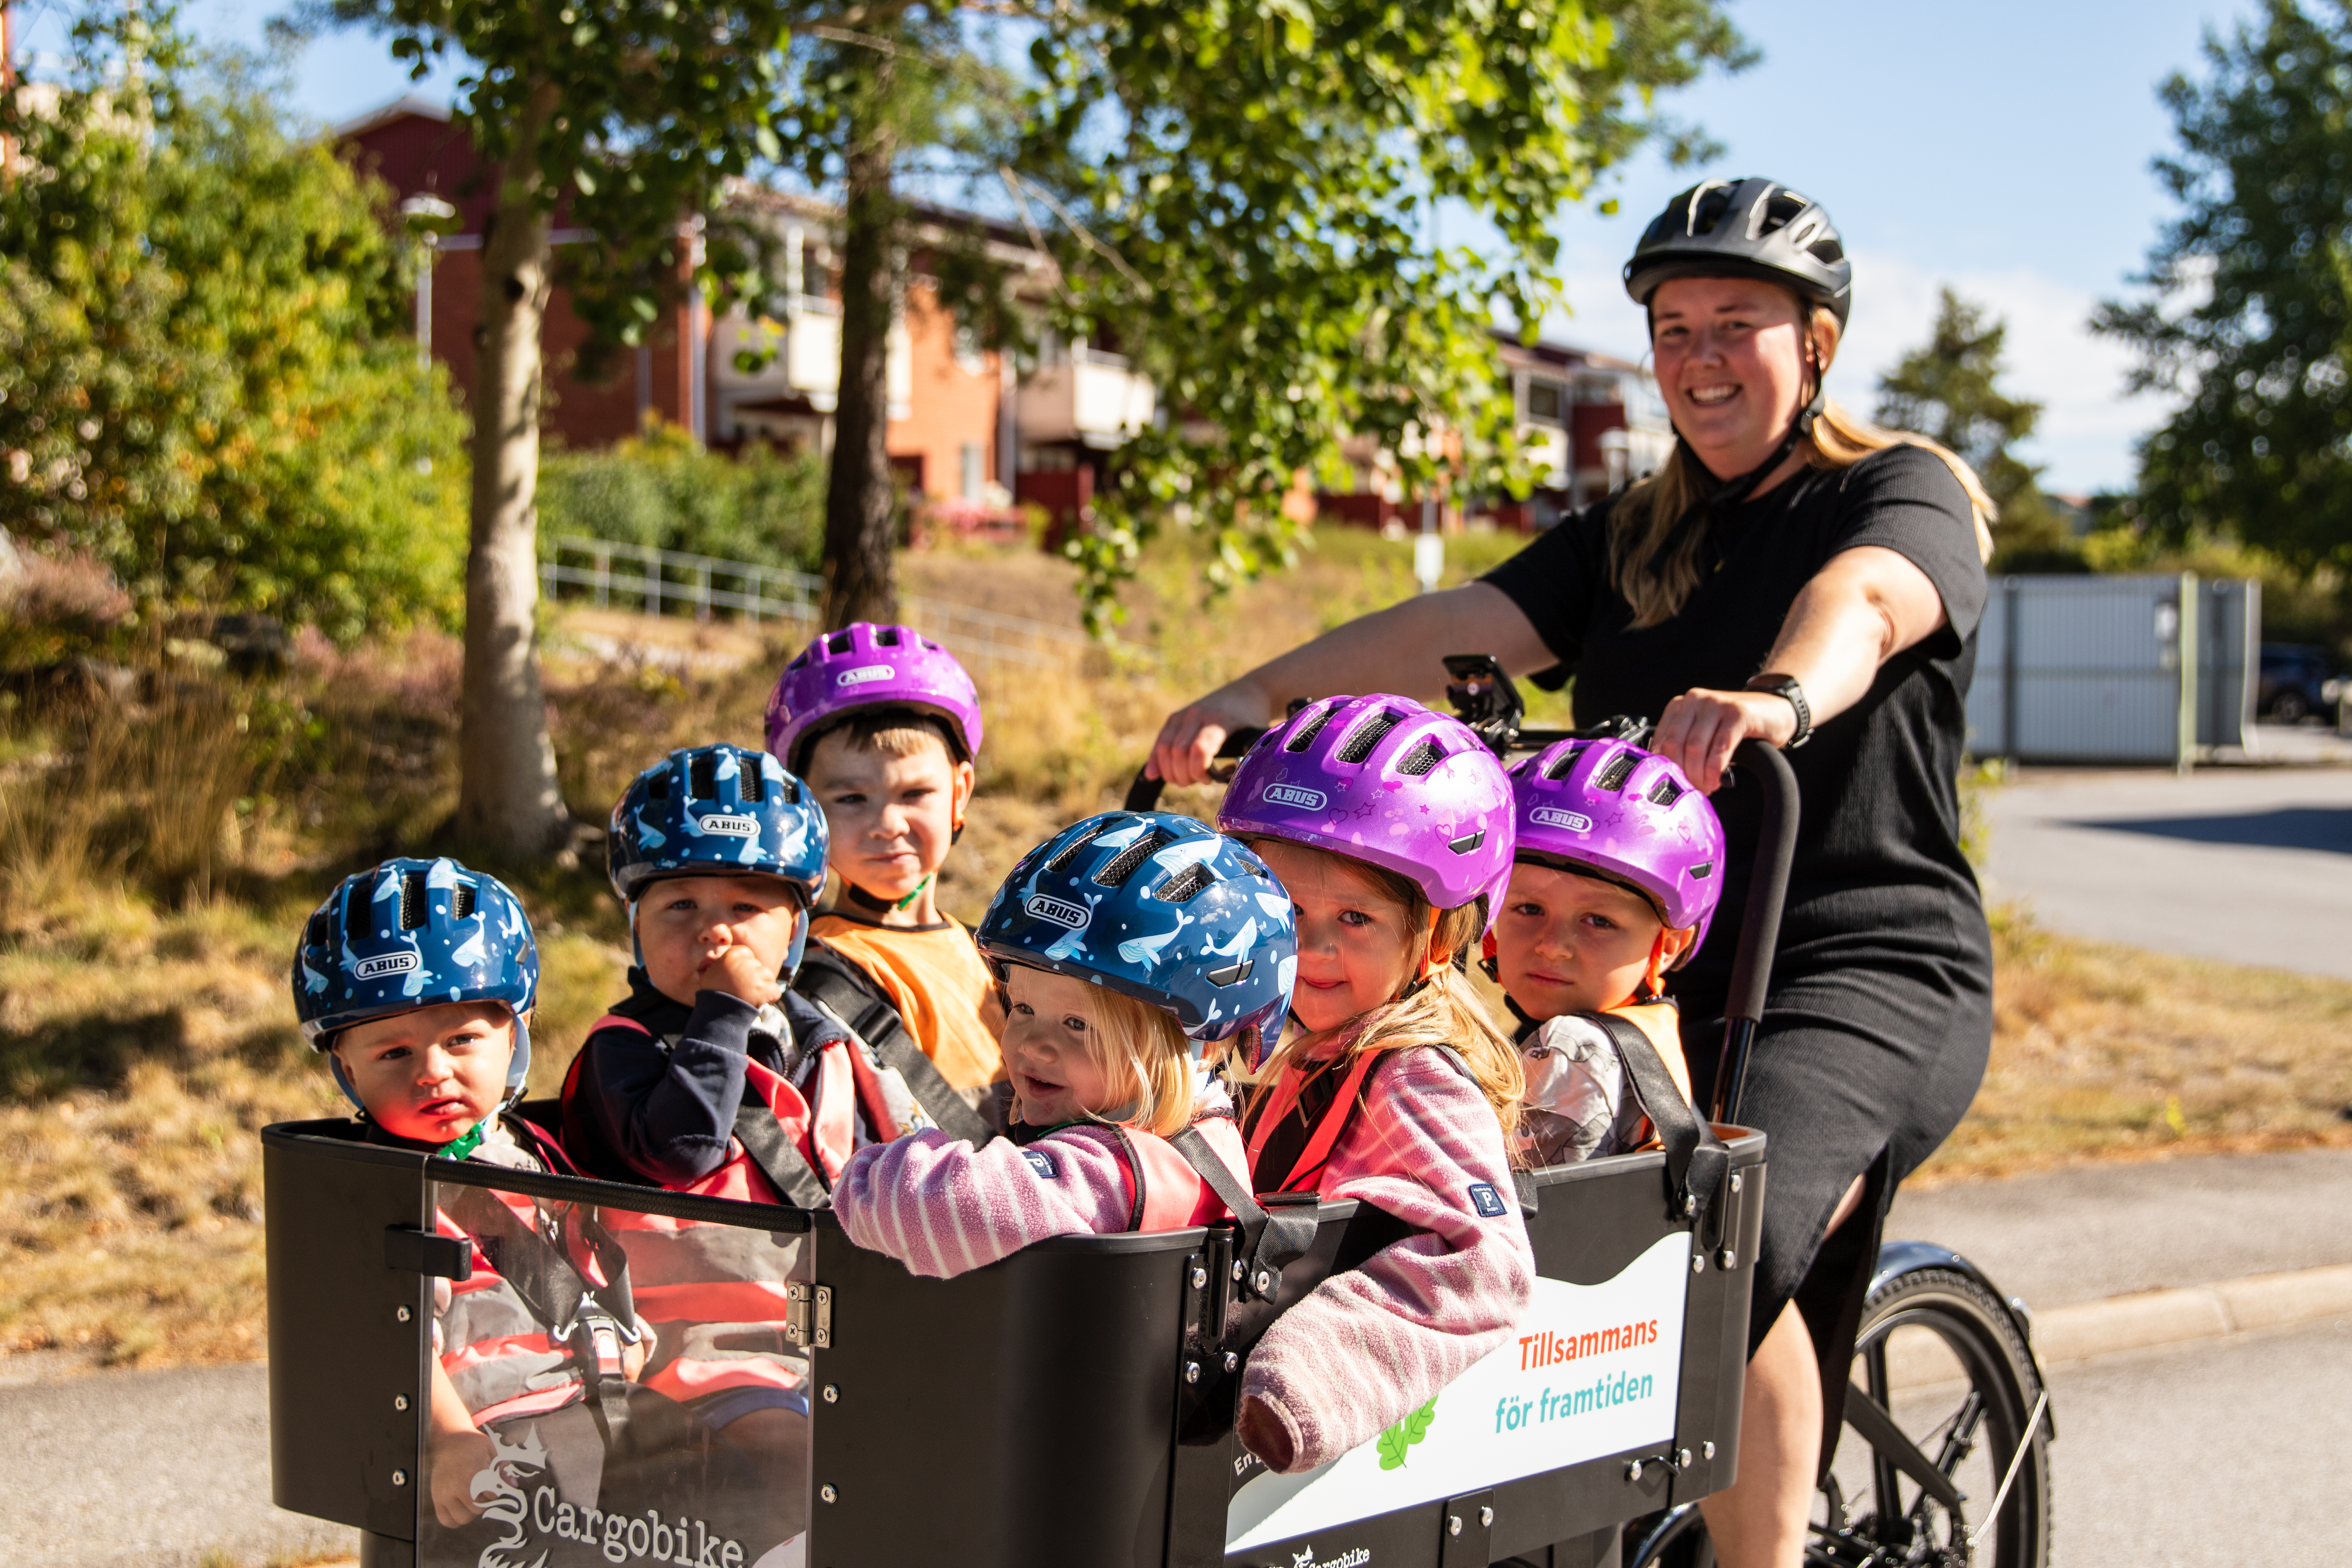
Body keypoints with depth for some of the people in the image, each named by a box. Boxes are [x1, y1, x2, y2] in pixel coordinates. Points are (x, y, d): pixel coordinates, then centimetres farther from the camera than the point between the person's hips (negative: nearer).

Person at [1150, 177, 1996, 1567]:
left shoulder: (1907, 495, 1)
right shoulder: (1630, 540, 18)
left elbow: (1864, 599, -24)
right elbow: (1463, 622, 2)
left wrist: (1782, 697, -47)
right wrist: (1260, 693, -14)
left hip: (1869, 967, -6)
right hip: (1650, 978, 6)